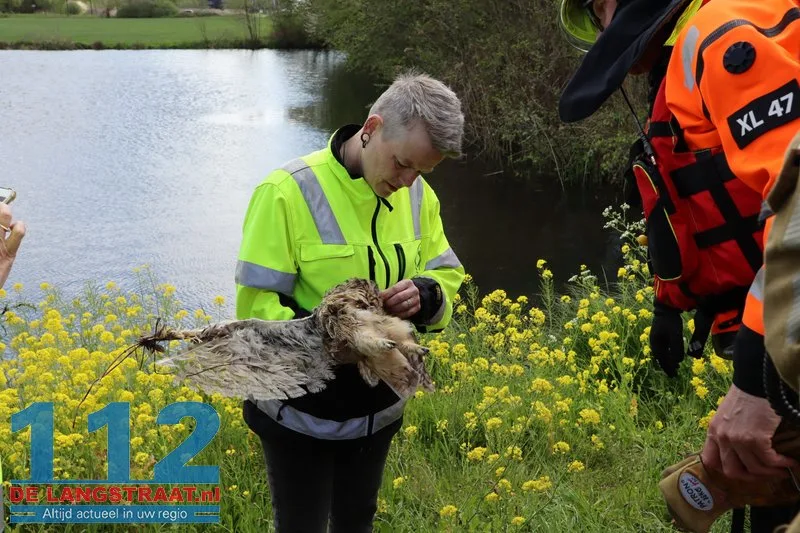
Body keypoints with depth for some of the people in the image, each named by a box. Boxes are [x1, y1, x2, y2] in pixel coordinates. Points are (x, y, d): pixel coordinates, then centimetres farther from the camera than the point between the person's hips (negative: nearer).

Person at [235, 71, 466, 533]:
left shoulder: (418, 196, -1)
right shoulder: (289, 192, -21)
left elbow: (449, 278, 6)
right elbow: (257, 303, -20)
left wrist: (426, 296, -19)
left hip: (378, 410, 6)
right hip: (301, 412, -5)